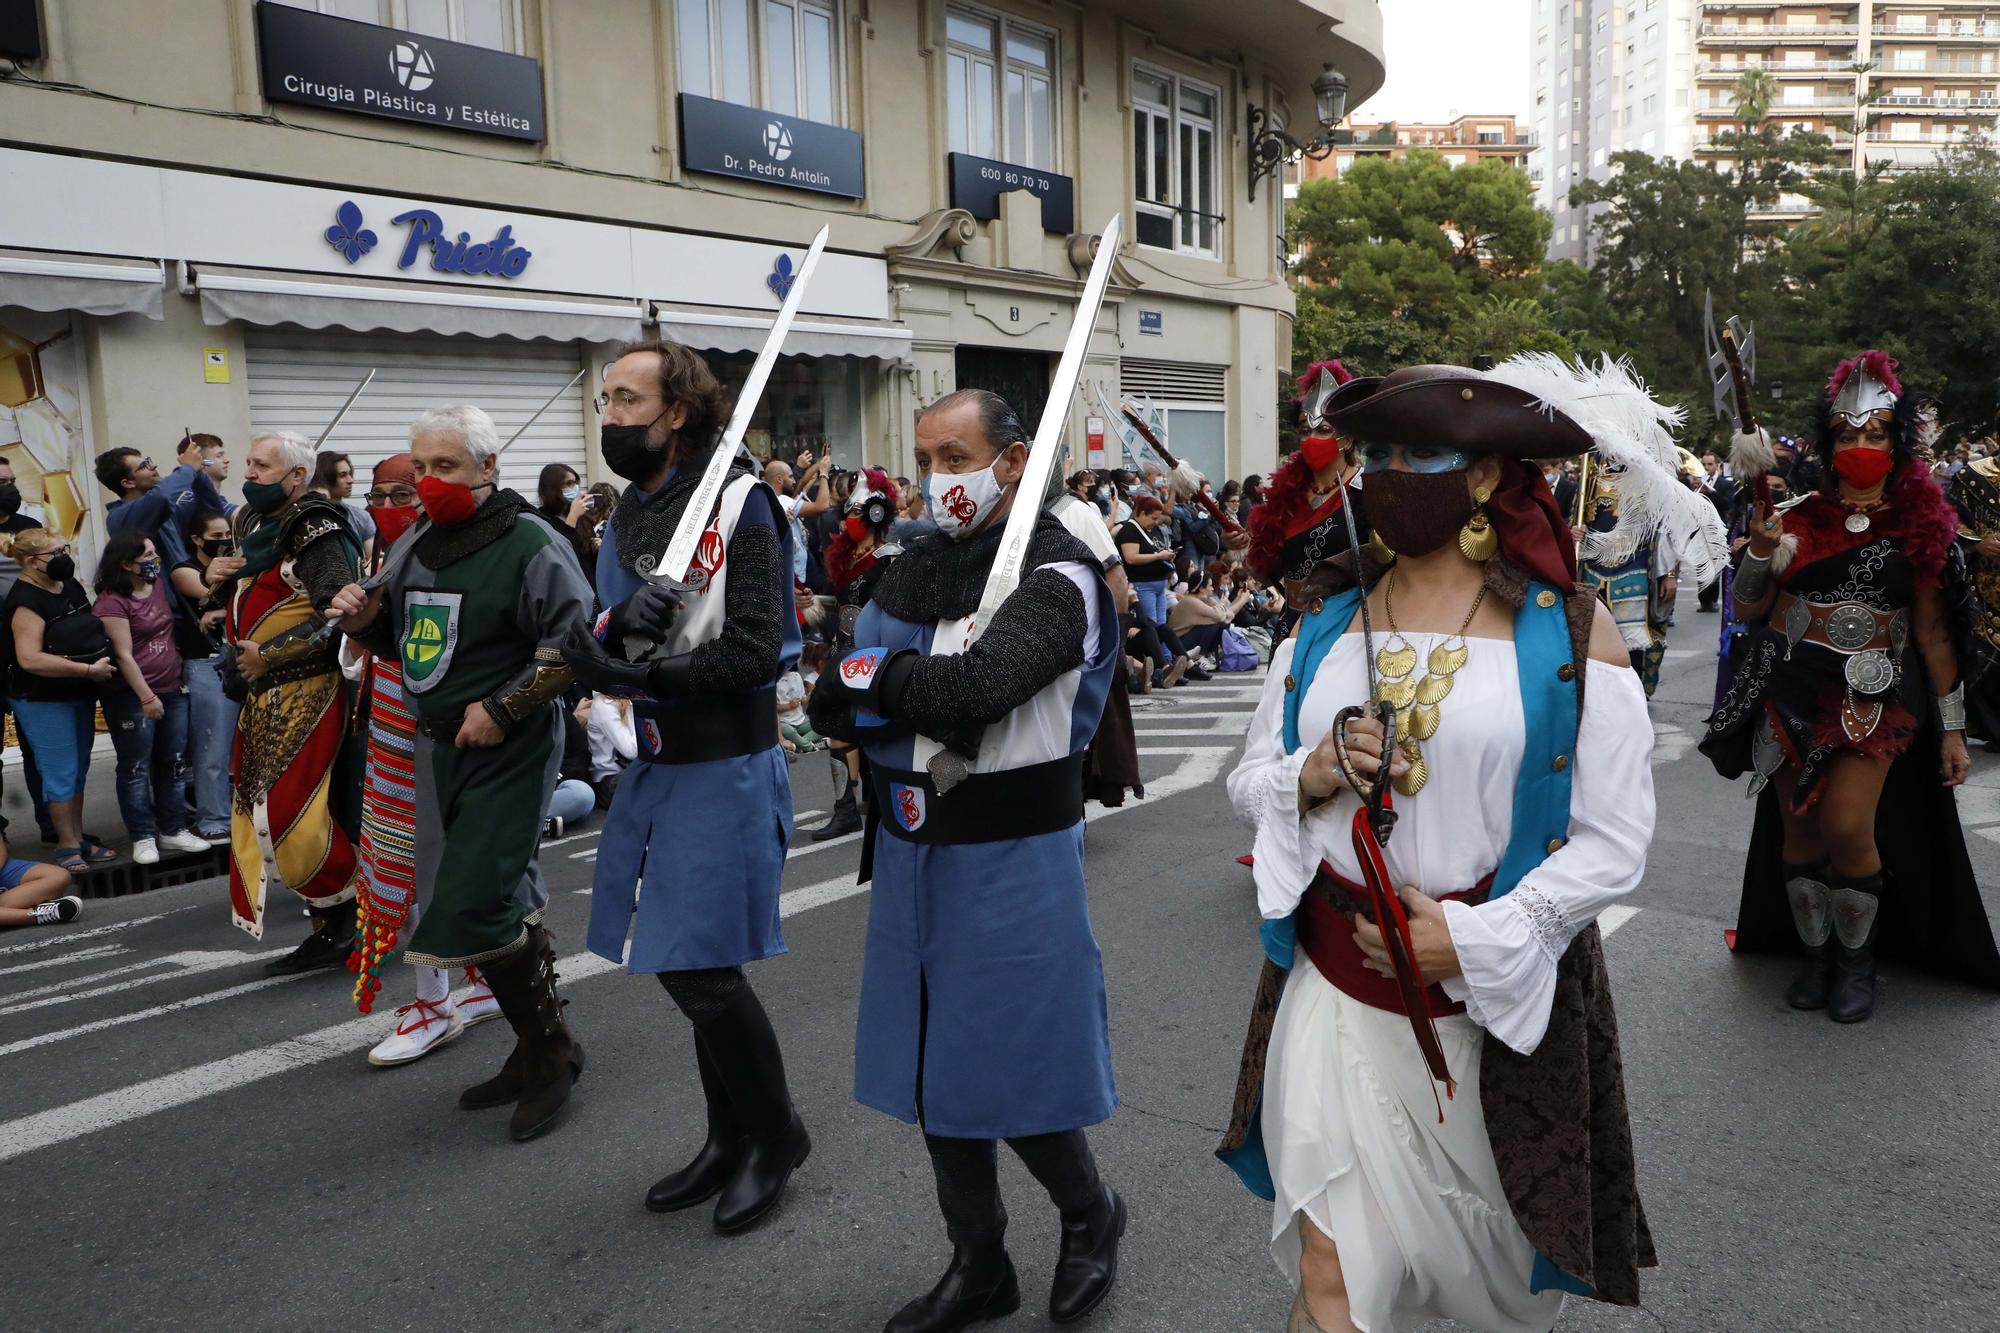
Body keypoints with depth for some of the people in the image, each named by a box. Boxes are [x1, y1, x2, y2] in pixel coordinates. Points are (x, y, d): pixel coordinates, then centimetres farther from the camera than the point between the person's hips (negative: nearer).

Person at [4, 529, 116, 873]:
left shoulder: (71, 586, 8)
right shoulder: (26, 600, -18)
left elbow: (90, 629, 25)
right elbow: (30, 659, -27)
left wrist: (101, 664, 7)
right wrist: (90, 669, -25)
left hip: (79, 694, 8)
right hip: (43, 700, -8)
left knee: (78, 769, 14)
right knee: (62, 772, -3)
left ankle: (78, 838, 24)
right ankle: (67, 845, 8)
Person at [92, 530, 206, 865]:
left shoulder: (159, 586, 7)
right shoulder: (111, 603, -14)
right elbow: (124, 655, -16)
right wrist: (146, 697, -17)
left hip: (172, 691, 7)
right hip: (133, 697, -7)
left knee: (173, 763, 11)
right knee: (136, 767, 2)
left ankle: (173, 830, 20)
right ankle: (143, 837, 9)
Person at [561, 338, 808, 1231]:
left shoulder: (739, 505, -12)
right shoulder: (629, 514, 12)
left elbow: (755, 654, -20)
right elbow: (597, 648, 7)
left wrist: (642, 677, -20)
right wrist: (615, 622, -14)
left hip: (724, 767, -8)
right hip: (655, 766, 8)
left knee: (704, 971, -5)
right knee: (681, 966, 14)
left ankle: (777, 1136, 19)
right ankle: (732, 1139, 32)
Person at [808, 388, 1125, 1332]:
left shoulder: (1057, 576, -13)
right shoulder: (913, 568, 8)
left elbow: (973, 690, -29)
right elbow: (834, 705, 2)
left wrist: (870, 673, -14)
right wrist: (925, 718, -16)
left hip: (1011, 856, -7)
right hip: (913, 852, 7)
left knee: (1012, 1067, 2)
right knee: (933, 1071, 14)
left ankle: (1090, 1215, 33)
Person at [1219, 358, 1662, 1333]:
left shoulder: (1570, 632, -6)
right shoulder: (1325, 626, 4)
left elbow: (1614, 844, -9)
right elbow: (1248, 782, 10)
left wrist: (1472, 940, -18)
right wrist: (1312, 776, -12)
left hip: (1498, 997, -1)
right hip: (1335, 990, 2)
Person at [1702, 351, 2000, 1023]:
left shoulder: (1917, 526, 1)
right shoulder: (1798, 517, 2)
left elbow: (1934, 633, 3)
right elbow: (1748, 610, 2)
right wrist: (1760, 547, -14)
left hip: (1874, 695, -2)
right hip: (1791, 692, 2)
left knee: (1847, 826, -12)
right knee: (1798, 828, 6)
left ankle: (1858, 958, 11)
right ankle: (1815, 953, 24)